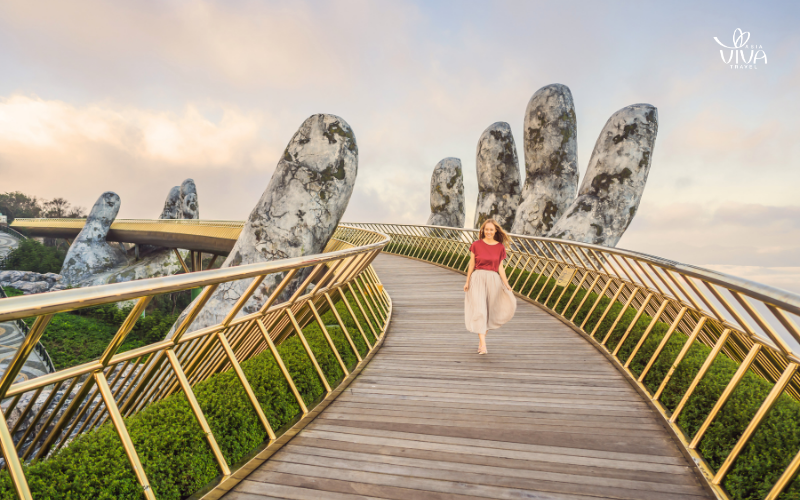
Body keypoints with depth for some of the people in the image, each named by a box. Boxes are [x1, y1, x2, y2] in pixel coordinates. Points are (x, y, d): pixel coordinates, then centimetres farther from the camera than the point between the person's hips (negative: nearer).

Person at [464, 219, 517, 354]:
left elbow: (500, 268, 6)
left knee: (490, 311, 8)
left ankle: (481, 340, 27)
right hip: (478, 278, -2)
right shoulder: (476, 245, -1)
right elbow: (472, 264, 5)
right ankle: (483, 345, -12)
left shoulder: (500, 247, 4)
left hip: (493, 280, 2)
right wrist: (467, 281, 6)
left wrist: (506, 284, -1)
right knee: (479, 310, -11)